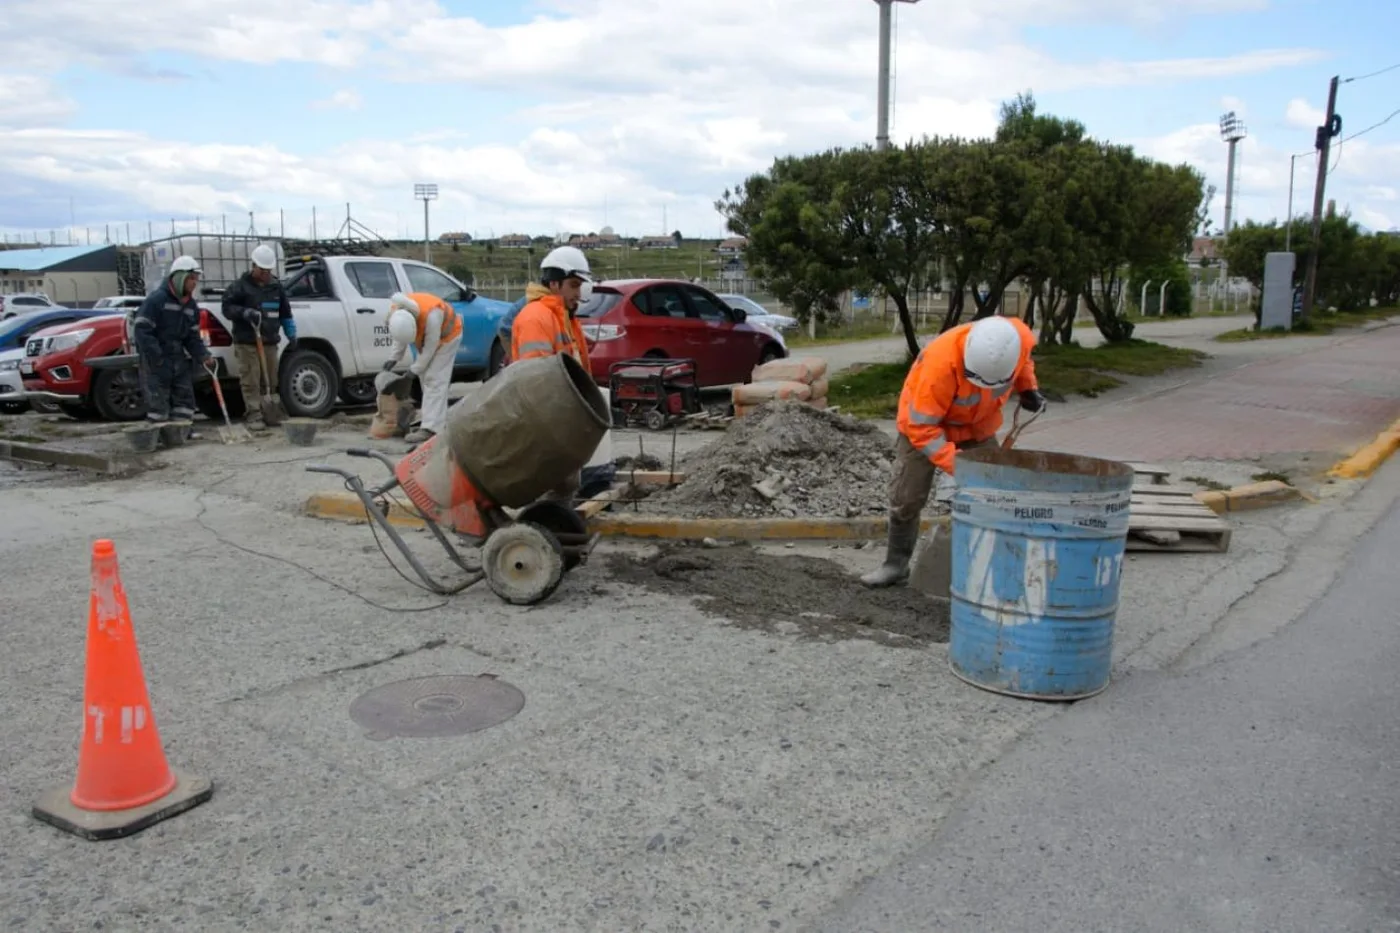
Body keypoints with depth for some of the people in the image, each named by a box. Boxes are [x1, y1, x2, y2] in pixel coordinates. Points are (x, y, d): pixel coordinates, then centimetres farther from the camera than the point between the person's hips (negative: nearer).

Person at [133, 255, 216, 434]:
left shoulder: (191, 305, 10)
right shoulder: (156, 299, -13)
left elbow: (192, 337, 12)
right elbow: (141, 329, -18)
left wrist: (204, 357, -4)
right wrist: (156, 357, -23)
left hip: (179, 357, 7)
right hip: (155, 360, -7)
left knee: (185, 394, 8)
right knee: (158, 399, -5)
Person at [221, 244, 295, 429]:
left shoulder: (276, 287, 15)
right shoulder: (241, 286, -1)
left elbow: (285, 313, 21)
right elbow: (227, 307, -3)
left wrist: (292, 335, 14)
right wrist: (245, 312, -21)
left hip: (270, 343, 5)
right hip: (247, 343, -5)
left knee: (270, 382, 8)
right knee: (250, 382, -7)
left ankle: (271, 415, 16)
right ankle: (254, 417, -5)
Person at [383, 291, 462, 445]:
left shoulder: (430, 315, -41)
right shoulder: (394, 311, -21)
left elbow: (430, 347, -29)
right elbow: (400, 336, -1)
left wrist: (413, 370, -21)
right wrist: (394, 358, -6)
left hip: (447, 335, -7)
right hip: (425, 337, 7)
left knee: (434, 380, -15)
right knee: (425, 378, 7)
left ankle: (430, 428, -20)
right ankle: (439, 422, 16)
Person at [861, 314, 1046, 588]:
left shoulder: (1021, 338, -27)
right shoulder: (940, 362, -42)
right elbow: (922, 426, -35)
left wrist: (1028, 388, -7)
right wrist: (953, 463, -40)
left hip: (978, 427, 4)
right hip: (924, 421, -4)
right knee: (907, 498, 1)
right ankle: (896, 563, 17)